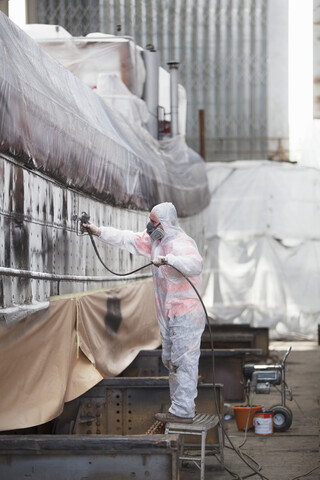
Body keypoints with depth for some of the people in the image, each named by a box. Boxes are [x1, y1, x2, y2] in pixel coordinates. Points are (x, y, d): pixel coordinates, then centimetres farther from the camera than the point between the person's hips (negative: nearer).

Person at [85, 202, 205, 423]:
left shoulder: (181, 243, -20)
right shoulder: (155, 240, 10)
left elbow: (195, 264, -38)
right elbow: (128, 239, 18)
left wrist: (167, 259, -49)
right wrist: (100, 231, 15)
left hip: (186, 315, -10)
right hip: (169, 315, 10)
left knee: (184, 361, -9)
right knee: (171, 361, 15)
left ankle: (183, 411, -7)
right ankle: (182, 406, 23)